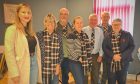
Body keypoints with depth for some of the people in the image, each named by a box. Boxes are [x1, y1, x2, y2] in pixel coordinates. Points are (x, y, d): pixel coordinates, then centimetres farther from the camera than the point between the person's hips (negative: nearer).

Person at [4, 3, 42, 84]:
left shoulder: (30, 30, 12)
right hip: (22, 67, -6)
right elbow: (9, 52, -17)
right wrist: (14, 73, -20)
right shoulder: (12, 29, -11)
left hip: (34, 64, 7)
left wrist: (38, 64, 9)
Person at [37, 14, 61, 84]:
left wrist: (58, 65, -1)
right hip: (43, 68, -3)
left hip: (55, 69, 3)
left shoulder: (57, 37, 4)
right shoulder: (40, 35, -6)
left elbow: (59, 53, 8)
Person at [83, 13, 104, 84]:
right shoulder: (84, 30, -7)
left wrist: (100, 55, -4)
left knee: (96, 75, 13)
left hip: (96, 55, 2)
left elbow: (102, 44, 1)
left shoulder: (100, 31, 1)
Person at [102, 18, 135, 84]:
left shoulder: (127, 35, 1)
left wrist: (121, 56, -15)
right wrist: (113, 55, -15)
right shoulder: (108, 36, 4)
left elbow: (131, 46, -4)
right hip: (111, 63, 1)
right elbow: (104, 47, -1)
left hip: (123, 62, 0)